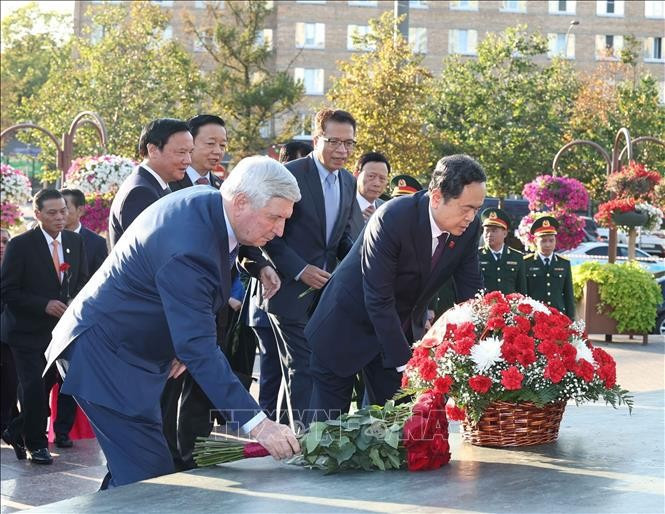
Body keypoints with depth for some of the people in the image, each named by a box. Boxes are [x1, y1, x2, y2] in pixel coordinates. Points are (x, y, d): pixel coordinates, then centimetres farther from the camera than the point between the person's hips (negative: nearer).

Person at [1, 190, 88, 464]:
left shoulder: (76, 242, 5)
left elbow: (82, 281, 14)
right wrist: (45, 305, -20)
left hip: (62, 328, 4)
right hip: (28, 330, -4)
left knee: (46, 386, 6)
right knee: (34, 388, -7)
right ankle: (36, 444, 13)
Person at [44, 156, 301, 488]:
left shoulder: (205, 200, -2)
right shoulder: (187, 250, -31)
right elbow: (199, 349, -34)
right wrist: (256, 423, -36)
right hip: (106, 354, -10)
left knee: (133, 470, 13)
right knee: (152, 476, -14)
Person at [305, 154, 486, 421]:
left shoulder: (469, 228, -11)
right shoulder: (391, 219, -29)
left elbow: (471, 291, -3)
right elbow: (378, 300, -28)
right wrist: (406, 363, -28)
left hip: (402, 329, 5)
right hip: (349, 327, -5)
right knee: (328, 423, 2)